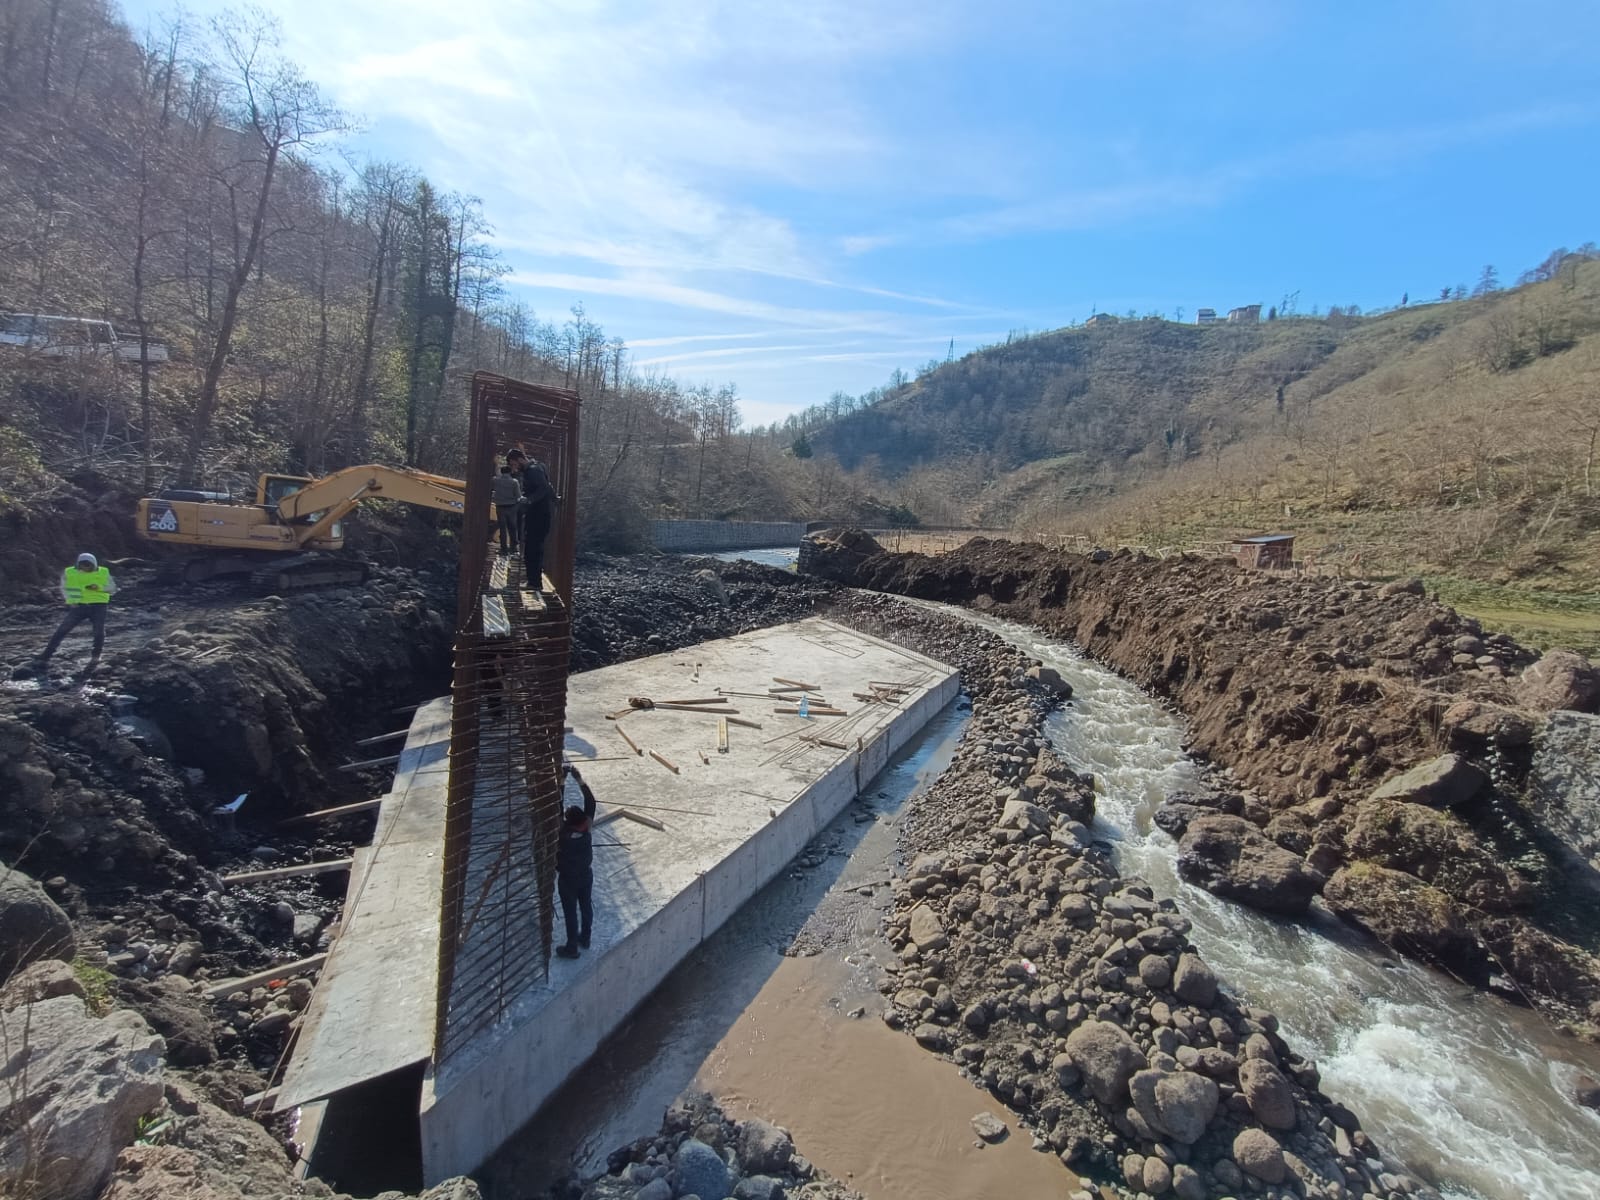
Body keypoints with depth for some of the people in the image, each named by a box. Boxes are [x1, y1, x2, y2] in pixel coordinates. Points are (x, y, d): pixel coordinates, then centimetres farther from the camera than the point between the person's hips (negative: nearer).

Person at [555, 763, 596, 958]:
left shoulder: (563, 832, -31)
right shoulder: (587, 827, -21)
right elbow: (590, 801, -14)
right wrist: (578, 778, -17)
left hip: (567, 879, -4)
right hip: (586, 875, 4)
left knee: (570, 913, 11)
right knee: (586, 907, 21)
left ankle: (571, 948, 26)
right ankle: (585, 938, 40)